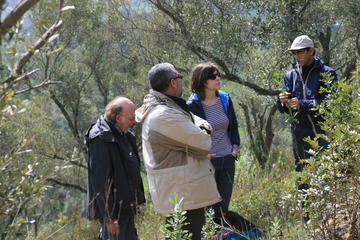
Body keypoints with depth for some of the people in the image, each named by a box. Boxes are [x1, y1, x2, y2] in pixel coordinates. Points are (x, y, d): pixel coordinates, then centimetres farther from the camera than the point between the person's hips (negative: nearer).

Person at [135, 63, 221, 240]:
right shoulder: (165, 116, -21)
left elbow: (203, 124, 15)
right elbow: (204, 143, -18)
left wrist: (202, 128, -9)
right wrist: (203, 134, 5)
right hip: (184, 197, -11)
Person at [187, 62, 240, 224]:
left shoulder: (225, 99, 4)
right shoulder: (193, 105, -12)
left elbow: (233, 126, 14)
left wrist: (235, 147, 4)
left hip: (227, 160, 5)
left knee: (224, 205, 13)